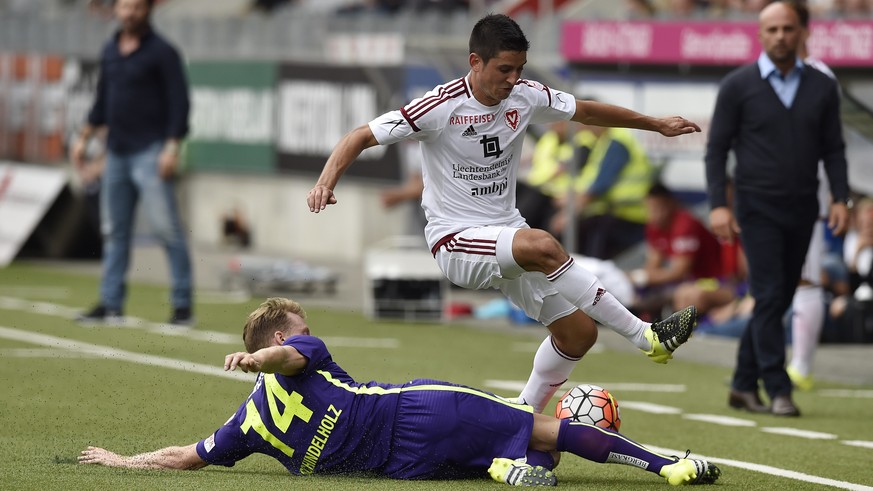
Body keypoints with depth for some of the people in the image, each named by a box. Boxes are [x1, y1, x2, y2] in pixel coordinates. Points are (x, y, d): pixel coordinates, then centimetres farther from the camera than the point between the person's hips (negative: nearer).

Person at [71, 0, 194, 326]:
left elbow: (179, 102, -10)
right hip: (116, 152, 7)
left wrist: (171, 147, -18)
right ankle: (111, 304, 13)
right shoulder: (110, 52, 14)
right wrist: (84, 138, 20)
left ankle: (182, 305, -8)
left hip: (150, 152, -7)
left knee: (166, 227, -11)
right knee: (114, 231, 8)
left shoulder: (161, 52, -6)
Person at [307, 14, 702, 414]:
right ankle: (646, 337, -28)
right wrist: (326, 182, -31)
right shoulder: (442, 107, -16)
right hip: (456, 242, -7)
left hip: (508, 236, 7)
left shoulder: (526, 97, 0)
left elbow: (586, 111, 17)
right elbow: (361, 137, -14)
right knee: (544, 246, -34)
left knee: (579, 331, 0)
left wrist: (656, 124, 26)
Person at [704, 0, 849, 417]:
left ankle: (744, 385, 19)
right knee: (770, 297, -11)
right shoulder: (738, 86, -2)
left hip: (801, 211, 4)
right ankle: (778, 392, -9)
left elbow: (833, 149, 9)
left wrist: (840, 199, -4)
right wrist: (718, 205, -11)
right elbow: (717, 148, -2)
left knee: (778, 300, 8)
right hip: (758, 208, -4)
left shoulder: (821, 87, 6)